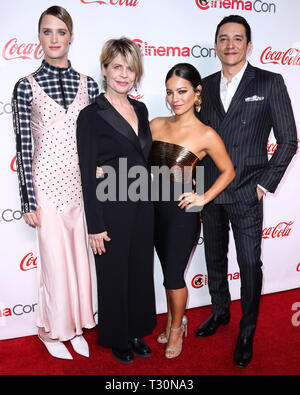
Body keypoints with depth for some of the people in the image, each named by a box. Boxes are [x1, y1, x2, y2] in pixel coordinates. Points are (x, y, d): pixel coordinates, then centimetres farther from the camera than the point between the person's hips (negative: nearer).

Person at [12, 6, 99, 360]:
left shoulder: (87, 84, 6)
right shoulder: (26, 86, -2)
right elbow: (23, 146, -4)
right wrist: (28, 200, -6)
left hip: (82, 182, 3)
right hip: (48, 182, -3)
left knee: (79, 257, 11)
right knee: (55, 259, 5)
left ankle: (75, 327, 31)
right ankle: (52, 330, 28)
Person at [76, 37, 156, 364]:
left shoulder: (140, 110, 8)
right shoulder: (91, 115, -12)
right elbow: (88, 176, -13)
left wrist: (148, 203, 14)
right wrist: (95, 227, -14)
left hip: (142, 207, 6)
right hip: (112, 211, -6)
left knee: (141, 272, 17)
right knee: (114, 276, 10)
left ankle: (137, 332, 39)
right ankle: (117, 339, 33)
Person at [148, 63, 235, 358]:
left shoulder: (206, 135, -11)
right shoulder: (156, 125, 2)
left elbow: (228, 172, -1)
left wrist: (204, 198, -9)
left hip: (182, 213, -4)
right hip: (155, 209, 5)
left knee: (173, 276, 5)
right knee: (168, 271, 19)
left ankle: (176, 328, 31)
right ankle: (173, 319, 40)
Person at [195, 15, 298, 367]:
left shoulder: (270, 84, -4)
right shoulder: (205, 86, 7)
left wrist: (265, 185, -8)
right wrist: (197, 177, 4)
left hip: (246, 194, -4)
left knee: (249, 264, 5)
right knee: (214, 258, 18)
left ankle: (247, 332, 25)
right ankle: (219, 312, 40)